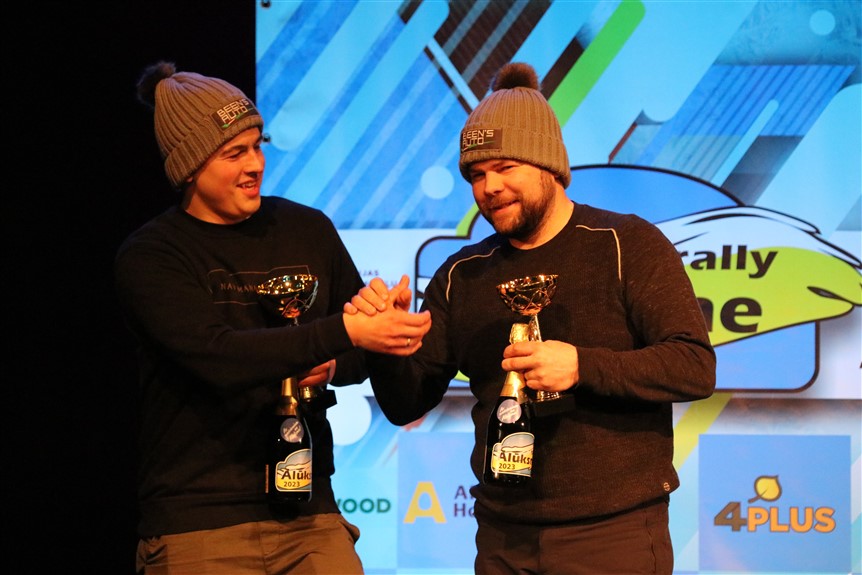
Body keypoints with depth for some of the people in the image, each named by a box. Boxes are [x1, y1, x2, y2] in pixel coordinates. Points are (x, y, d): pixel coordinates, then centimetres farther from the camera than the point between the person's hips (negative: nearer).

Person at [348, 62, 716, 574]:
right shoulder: (462, 277, 10)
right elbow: (408, 405, 11)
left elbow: (695, 368, -11)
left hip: (615, 532, -4)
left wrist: (582, 366, -24)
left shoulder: (627, 245, -4)